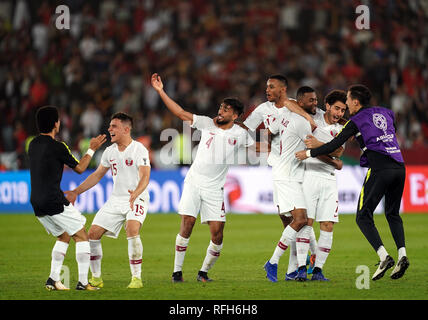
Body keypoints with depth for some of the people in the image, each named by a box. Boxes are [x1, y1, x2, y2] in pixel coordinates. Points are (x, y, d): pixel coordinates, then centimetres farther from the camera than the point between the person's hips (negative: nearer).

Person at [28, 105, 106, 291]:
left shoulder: (33, 145, 10)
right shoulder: (57, 147, -12)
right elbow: (79, 168, 1)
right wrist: (91, 149, 13)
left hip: (37, 204, 8)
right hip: (55, 203, -8)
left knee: (63, 237, 21)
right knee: (81, 236, 3)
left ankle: (53, 279, 10)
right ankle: (82, 282, -3)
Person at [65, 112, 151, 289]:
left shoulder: (139, 150, -13)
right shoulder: (110, 151, 7)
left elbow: (145, 177, -25)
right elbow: (97, 175, 18)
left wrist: (135, 194, -44)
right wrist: (76, 192, 13)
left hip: (136, 199, -7)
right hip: (115, 200, 7)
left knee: (132, 231, -31)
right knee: (93, 233, -2)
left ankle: (137, 278, -21)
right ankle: (96, 278, 12)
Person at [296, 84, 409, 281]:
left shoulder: (356, 121, 2)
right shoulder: (385, 113, 19)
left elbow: (334, 146, 0)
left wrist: (309, 153, 13)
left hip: (379, 167, -6)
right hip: (399, 166, 6)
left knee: (363, 217, 1)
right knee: (393, 214, 19)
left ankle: (384, 257, -15)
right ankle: (402, 255, 0)